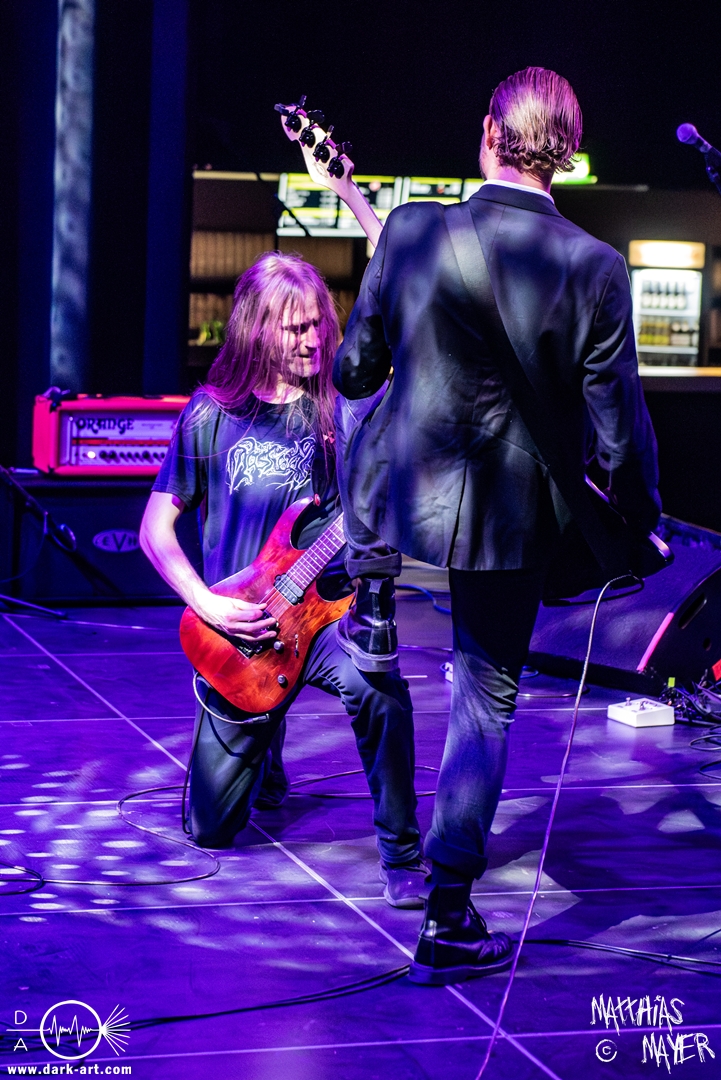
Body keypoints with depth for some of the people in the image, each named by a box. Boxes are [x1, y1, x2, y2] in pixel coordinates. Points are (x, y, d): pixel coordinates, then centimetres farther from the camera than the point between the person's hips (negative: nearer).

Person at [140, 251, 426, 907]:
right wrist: (208, 606, -12)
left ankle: (402, 855, -21)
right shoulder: (212, 415, -2)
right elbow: (156, 528, 1)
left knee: (379, 689, -37)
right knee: (211, 829, 6)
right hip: (241, 630, 1)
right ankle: (266, 748, 39)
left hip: (328, 607, -1)